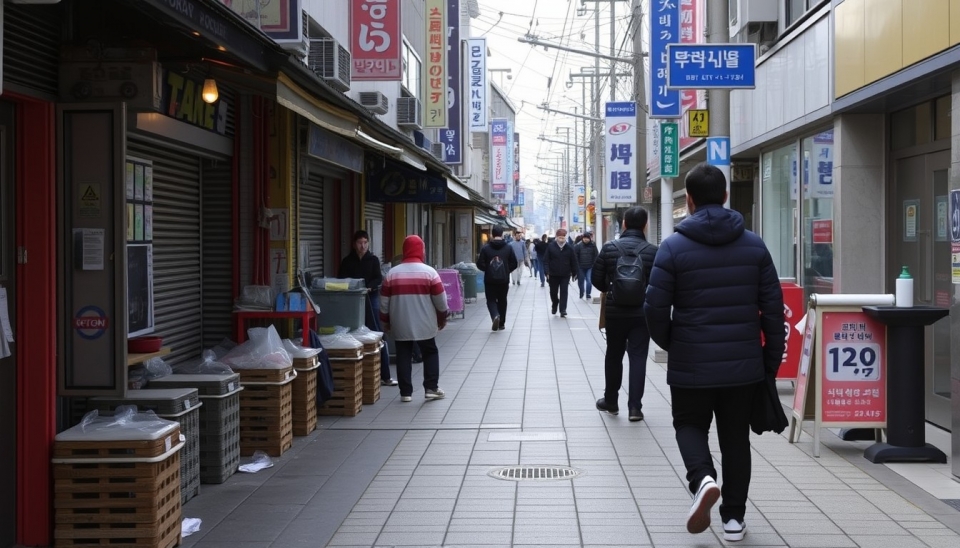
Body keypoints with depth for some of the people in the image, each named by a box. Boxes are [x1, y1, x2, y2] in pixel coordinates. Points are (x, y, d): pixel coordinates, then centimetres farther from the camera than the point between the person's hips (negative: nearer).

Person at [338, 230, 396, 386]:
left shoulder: (373, 260, 7)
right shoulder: (347, 261, 8)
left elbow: (379, 279, -1)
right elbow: (341, 280, 4)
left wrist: (368, 287, -20)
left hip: (371, 298, -1)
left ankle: (384, 375, -3)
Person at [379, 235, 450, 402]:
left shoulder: (392, 274, -2)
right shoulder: (429, 272, -7)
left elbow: (384, 302, 3)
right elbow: (440, 300, -4)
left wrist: (385, 321, 17)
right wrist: (442, 318, 12)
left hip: (400, 325, 1)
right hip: (424, 325, -1)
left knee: (403, 357, 8)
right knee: (430, 353, 13)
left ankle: (406, 392, 7)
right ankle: (431, 388, 7)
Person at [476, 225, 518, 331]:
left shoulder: (485, 248, -7)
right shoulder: (508, 248, -2)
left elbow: (480, 264, -7)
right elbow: (514, 264, -1)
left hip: (490, 280, -2)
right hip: (504, 280, 2)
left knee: (491, 300, 8)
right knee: (502, 301, 15)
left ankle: (495, 316, -19)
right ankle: (501, 323, 19)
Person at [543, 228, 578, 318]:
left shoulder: (569, 247, -2)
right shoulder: (551, 246, -5)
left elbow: (573, 261, 4)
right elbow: (546, 260, -5)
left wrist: (574, 273, 4)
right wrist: (547, 271, -13)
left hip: (565, 275, 0)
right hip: (553, 274, 0)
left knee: (564, 292, -3)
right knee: (553, 292, 12)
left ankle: (563, 310, -2)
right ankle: (554, 304, 38)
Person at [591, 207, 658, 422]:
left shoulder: (609, 248, -5)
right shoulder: (652, 251, -9)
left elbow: (596, 279, -2)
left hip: (615, 311, 1)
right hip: (642, 313, -1)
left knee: (614, 356, 15)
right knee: (638, 358, 3)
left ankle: (611, 401, 26)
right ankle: (634, 406, -3)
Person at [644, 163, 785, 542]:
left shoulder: (674, 248, -8)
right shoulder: (754, 245, 2)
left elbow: (655, 308, -9)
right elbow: (773, 307, 2)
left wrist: (670, 344, 10)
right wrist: (772, 359, 10)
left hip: (691, 365, -2)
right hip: (744, 364, 3)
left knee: (690, 425, 17)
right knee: (736, 438, 14)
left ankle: (702, 479, -10)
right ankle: (734, 518, 18)